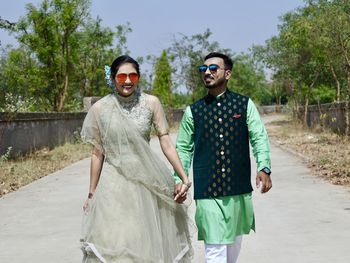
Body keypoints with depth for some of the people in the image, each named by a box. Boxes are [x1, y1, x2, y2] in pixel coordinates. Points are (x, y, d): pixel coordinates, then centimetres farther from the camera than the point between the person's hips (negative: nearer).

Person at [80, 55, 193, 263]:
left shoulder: (151, 103, -1)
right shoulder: (100, 108, -1)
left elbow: (166, 144, -1)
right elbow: (98, 154, 5)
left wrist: (184, 178, -8)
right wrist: (92, 194, 8)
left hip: (147, 183, 1)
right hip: (114, 185, 0)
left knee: (149, 243, 7)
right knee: (113, 246, -2)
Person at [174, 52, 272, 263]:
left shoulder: (245, 104, 3)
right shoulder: (193, 111, 4)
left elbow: (259, 137, -3)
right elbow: (183, 148, 8)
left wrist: (264, 168, -18)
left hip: (239, 189, 1)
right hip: (207, 191, -1)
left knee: (235, 240, 17)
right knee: (215, 246, -6)